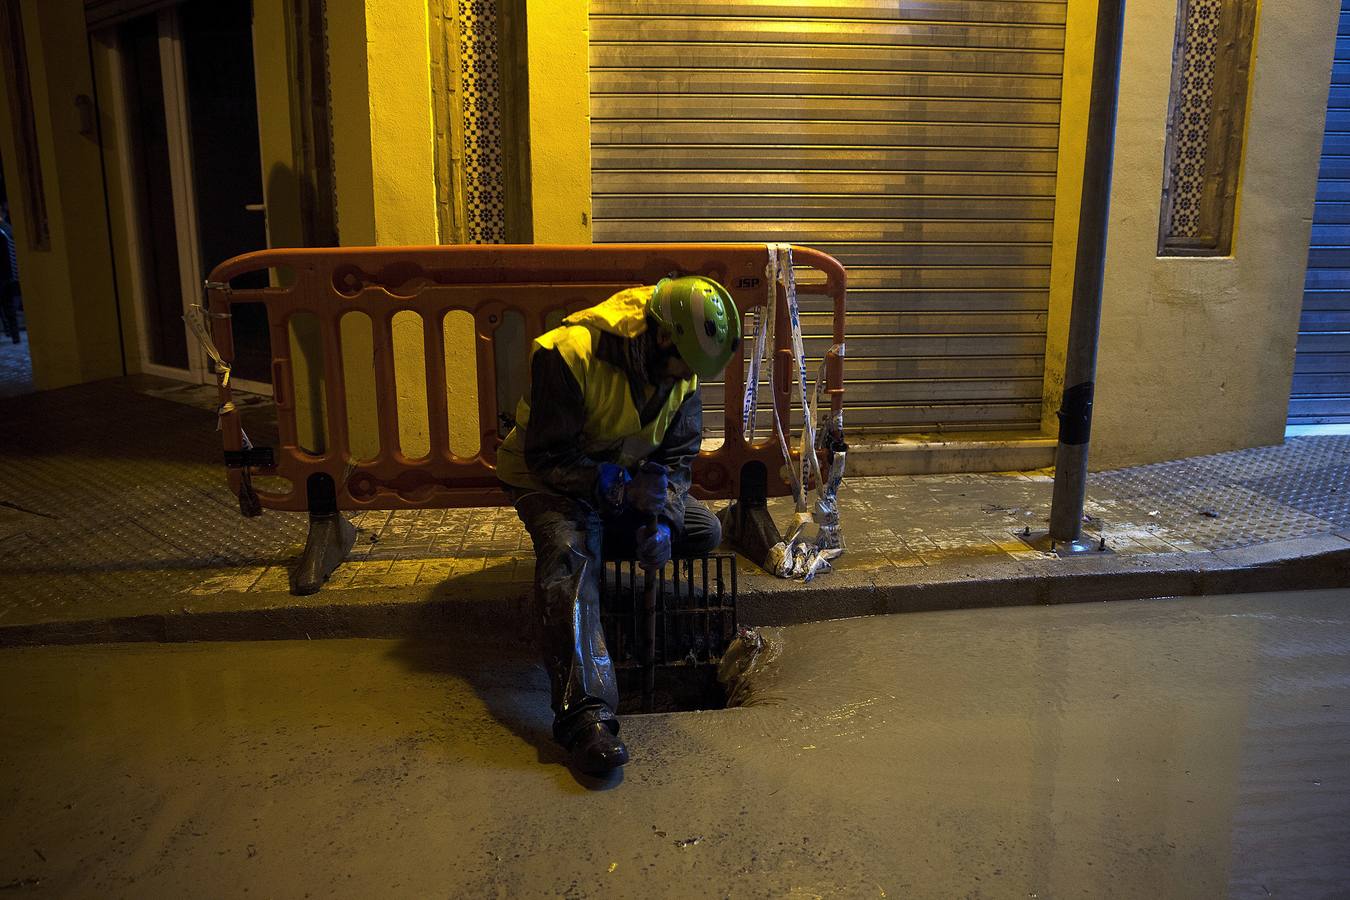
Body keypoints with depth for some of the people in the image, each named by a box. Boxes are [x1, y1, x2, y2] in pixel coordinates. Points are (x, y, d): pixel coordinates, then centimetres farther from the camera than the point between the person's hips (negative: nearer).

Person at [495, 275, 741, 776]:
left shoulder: (681, 367, -9)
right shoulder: (569, 353, -30)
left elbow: (678, 454, -2)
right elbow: (548, 456, -27)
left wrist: (661, 515, -18)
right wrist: (611, 482, -39)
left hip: (627, 477, 7)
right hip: (550, 480, -6)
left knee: (705, 533, -4)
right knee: (571, 558, -34)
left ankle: (594, 537, 7)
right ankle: (586, 715, -41)